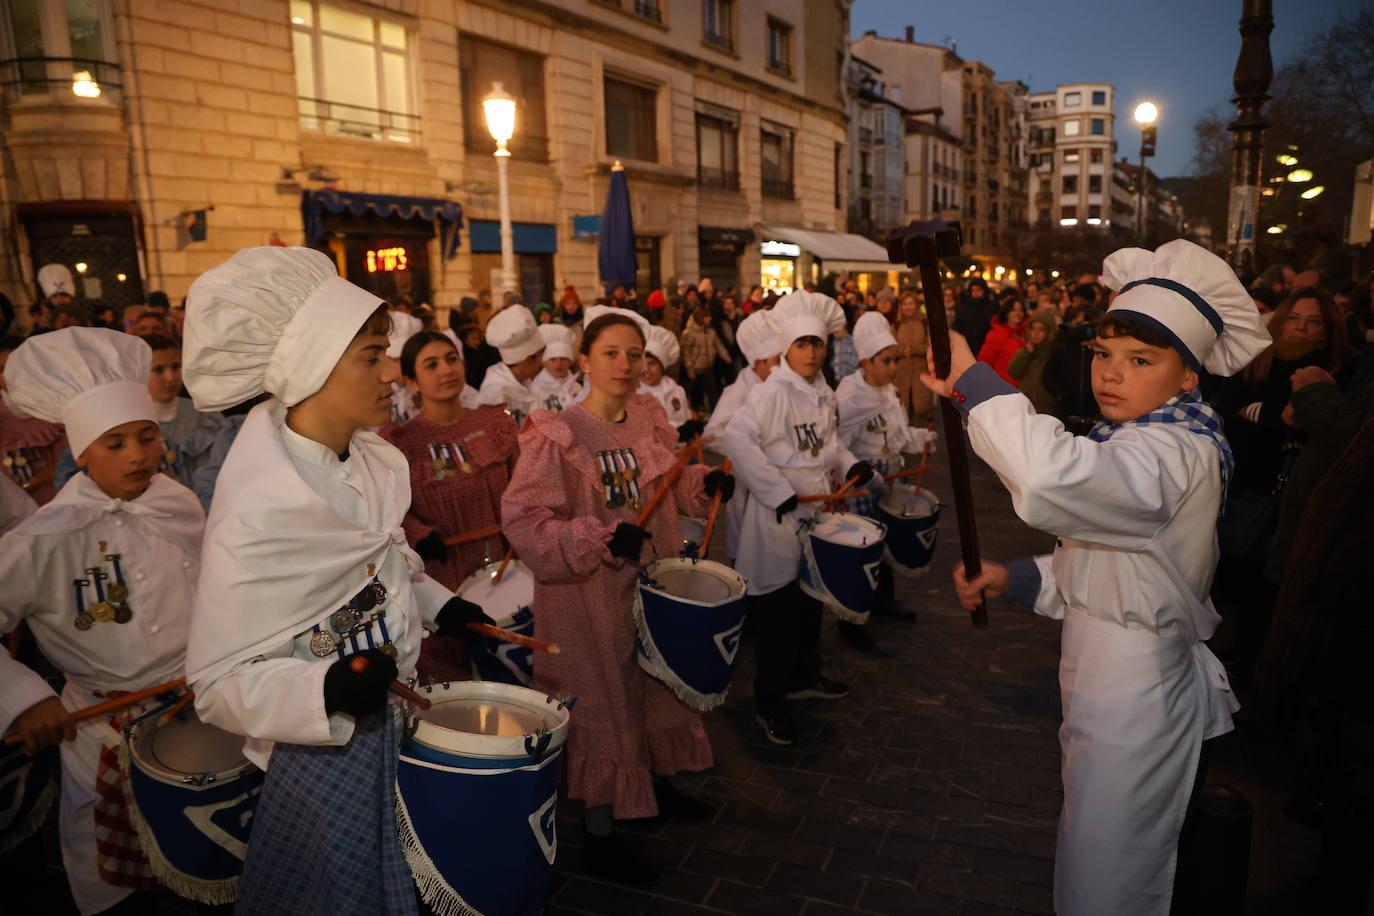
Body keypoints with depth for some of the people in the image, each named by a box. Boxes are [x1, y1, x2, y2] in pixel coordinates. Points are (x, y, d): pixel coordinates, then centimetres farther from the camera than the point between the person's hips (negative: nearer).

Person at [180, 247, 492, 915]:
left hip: (403, 722, 7)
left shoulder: (375, 461, -6)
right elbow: (220, 683, -22)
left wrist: (437, 604, 1)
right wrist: (326, 688, -37)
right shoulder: (256, 511, -28)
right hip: (327, 755, -7)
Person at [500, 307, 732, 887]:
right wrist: (601, 538, -32)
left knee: (657, 686, 21)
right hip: (591, 597, -6)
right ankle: (599, 838, 27)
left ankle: (658, 789, 47)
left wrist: (705, 484, -5)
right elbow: (522, 520, -23)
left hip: (652, 582, 7)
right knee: (603, 703, 7)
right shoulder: (556, 436, -20)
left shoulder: (650, 420, 0)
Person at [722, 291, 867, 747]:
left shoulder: (823, 393, 7)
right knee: (779, 615, 2)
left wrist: (849, 464, 1)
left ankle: (804, 676, 43)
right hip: (779, 520, -8)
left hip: (816, 513, 8)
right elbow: (737, 439, -30)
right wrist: (778, 491, -28)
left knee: (810, 603, 22)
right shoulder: (772, 392, -19)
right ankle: (768, 703, 18)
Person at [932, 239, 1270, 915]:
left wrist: (971, 380, -36)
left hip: (1131, 713, -10)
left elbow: (1051, 479, -48)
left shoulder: (1171, 454, -26)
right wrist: (1014, 580, -1)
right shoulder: (1143, 443, 9)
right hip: (1117, 692, 10)